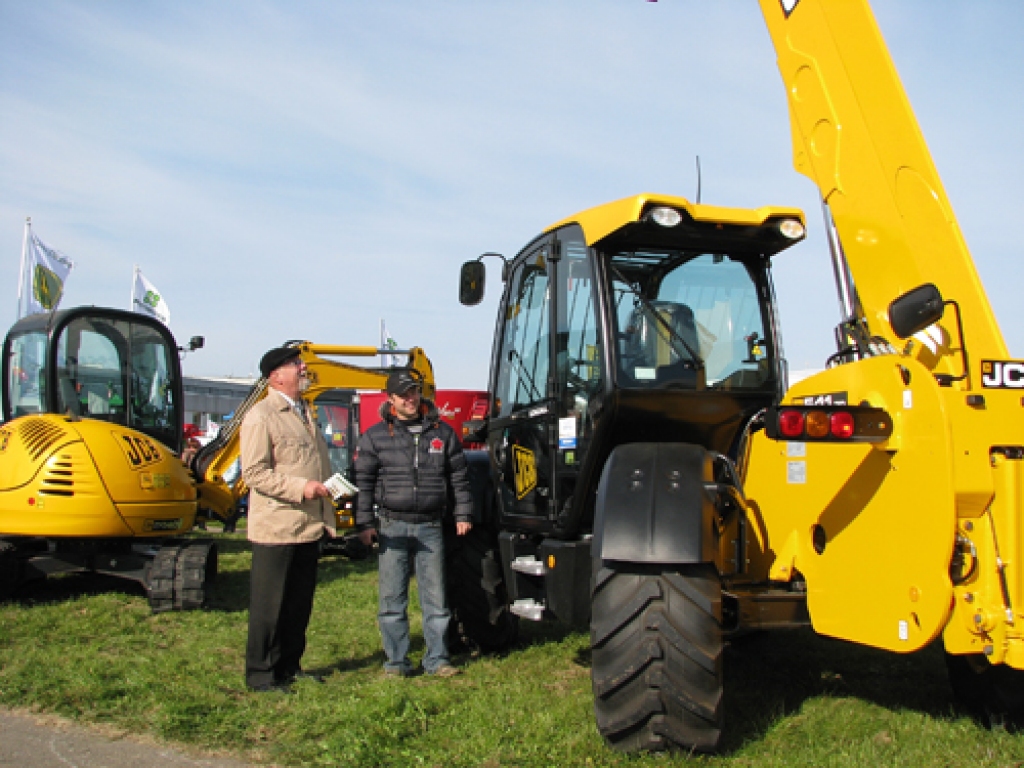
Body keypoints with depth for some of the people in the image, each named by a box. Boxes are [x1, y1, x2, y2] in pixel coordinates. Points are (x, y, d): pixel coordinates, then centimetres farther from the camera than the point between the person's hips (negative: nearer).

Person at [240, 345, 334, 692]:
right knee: (269, 606, 1)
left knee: (300, 604, 14)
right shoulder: (261, 416, -10)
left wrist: (326, 517, 18)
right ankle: (261, 675, 11)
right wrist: (300, 487, -23)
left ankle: (289, 667, 25)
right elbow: (254, 473, -17)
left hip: (309, 528, 8)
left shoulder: (304, 414, 17)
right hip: (276, 530, -8)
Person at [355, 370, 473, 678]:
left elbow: (459, 477, 13)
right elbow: (363, 482, 3)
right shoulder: (375, 436, 3)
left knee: (435, 597, 5)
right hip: (393, 527, -1)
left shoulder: (442, 433, 8)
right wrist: (364, 524, -4)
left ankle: (437, 660, 15)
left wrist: (463, 514, 7)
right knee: (392, 599, 3)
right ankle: (396, 661, 13)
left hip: (430, 527, 1)